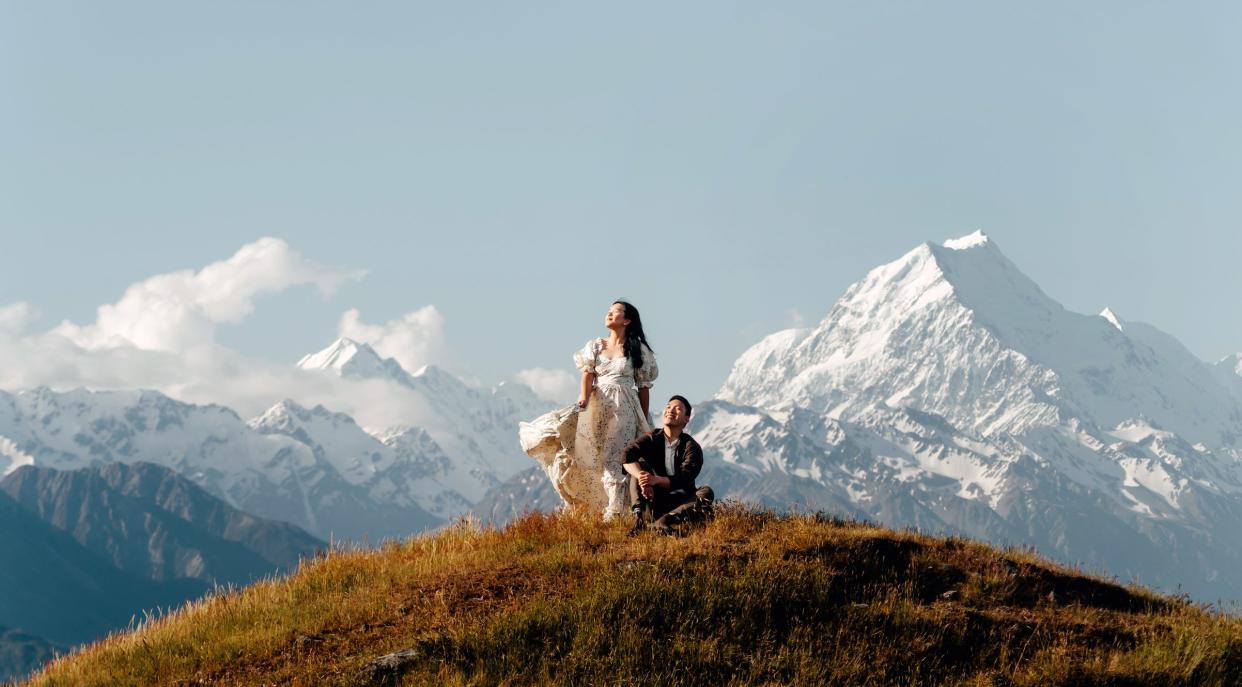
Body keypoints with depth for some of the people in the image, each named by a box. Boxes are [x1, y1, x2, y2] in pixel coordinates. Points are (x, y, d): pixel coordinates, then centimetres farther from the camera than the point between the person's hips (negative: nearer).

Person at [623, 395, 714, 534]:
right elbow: (627, 456, -15)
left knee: (706, 493, -27)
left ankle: (661, 521, -48)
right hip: (654, 500, 1)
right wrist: (641, 478, -35)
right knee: (639, 464, -15)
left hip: (680, 504, -1)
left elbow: (684, 480, -19)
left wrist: (657, 480, -38)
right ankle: (639, 515, -37)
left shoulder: (692, 447, -4)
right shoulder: (653, 438, 3)